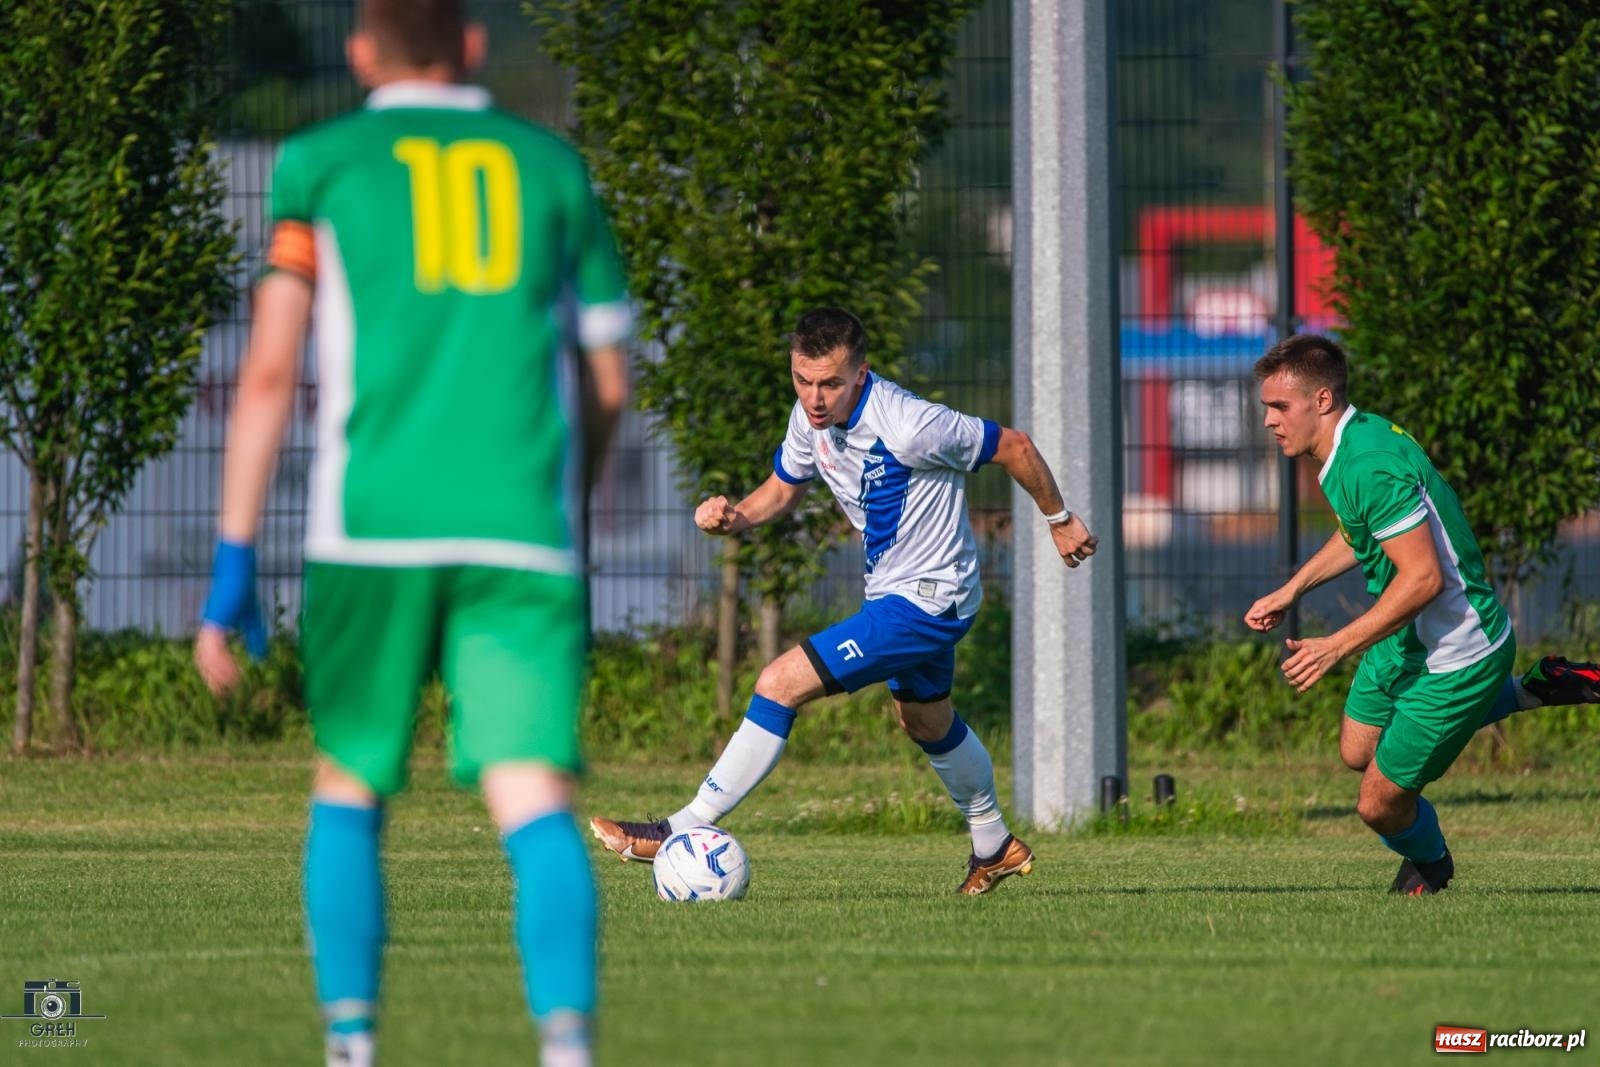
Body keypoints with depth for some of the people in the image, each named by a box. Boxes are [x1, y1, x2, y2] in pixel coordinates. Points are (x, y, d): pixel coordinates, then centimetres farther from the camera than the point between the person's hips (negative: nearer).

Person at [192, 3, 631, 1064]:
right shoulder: (552, 167, 15)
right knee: (535, 798, -9)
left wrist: (234, 564, 2)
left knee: (349, 790, 17)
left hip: (373, 526, 0)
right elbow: (609, 385, 17)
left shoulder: (322, 164, 10)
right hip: (523, 528, 0)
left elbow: (270, 368, 1)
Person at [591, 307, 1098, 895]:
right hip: (894, 590, 9)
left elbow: (1014, 445, -17)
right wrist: (733, 516, -13)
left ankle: (685, 831, -12)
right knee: (928, 723, 30)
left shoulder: (909, 427, -30)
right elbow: (783, 488, 10)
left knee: (781, 684, -17)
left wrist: (1060, 520, -1)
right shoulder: (812, 417, -8)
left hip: (927, 600, -9)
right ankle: (995, 846, 53)